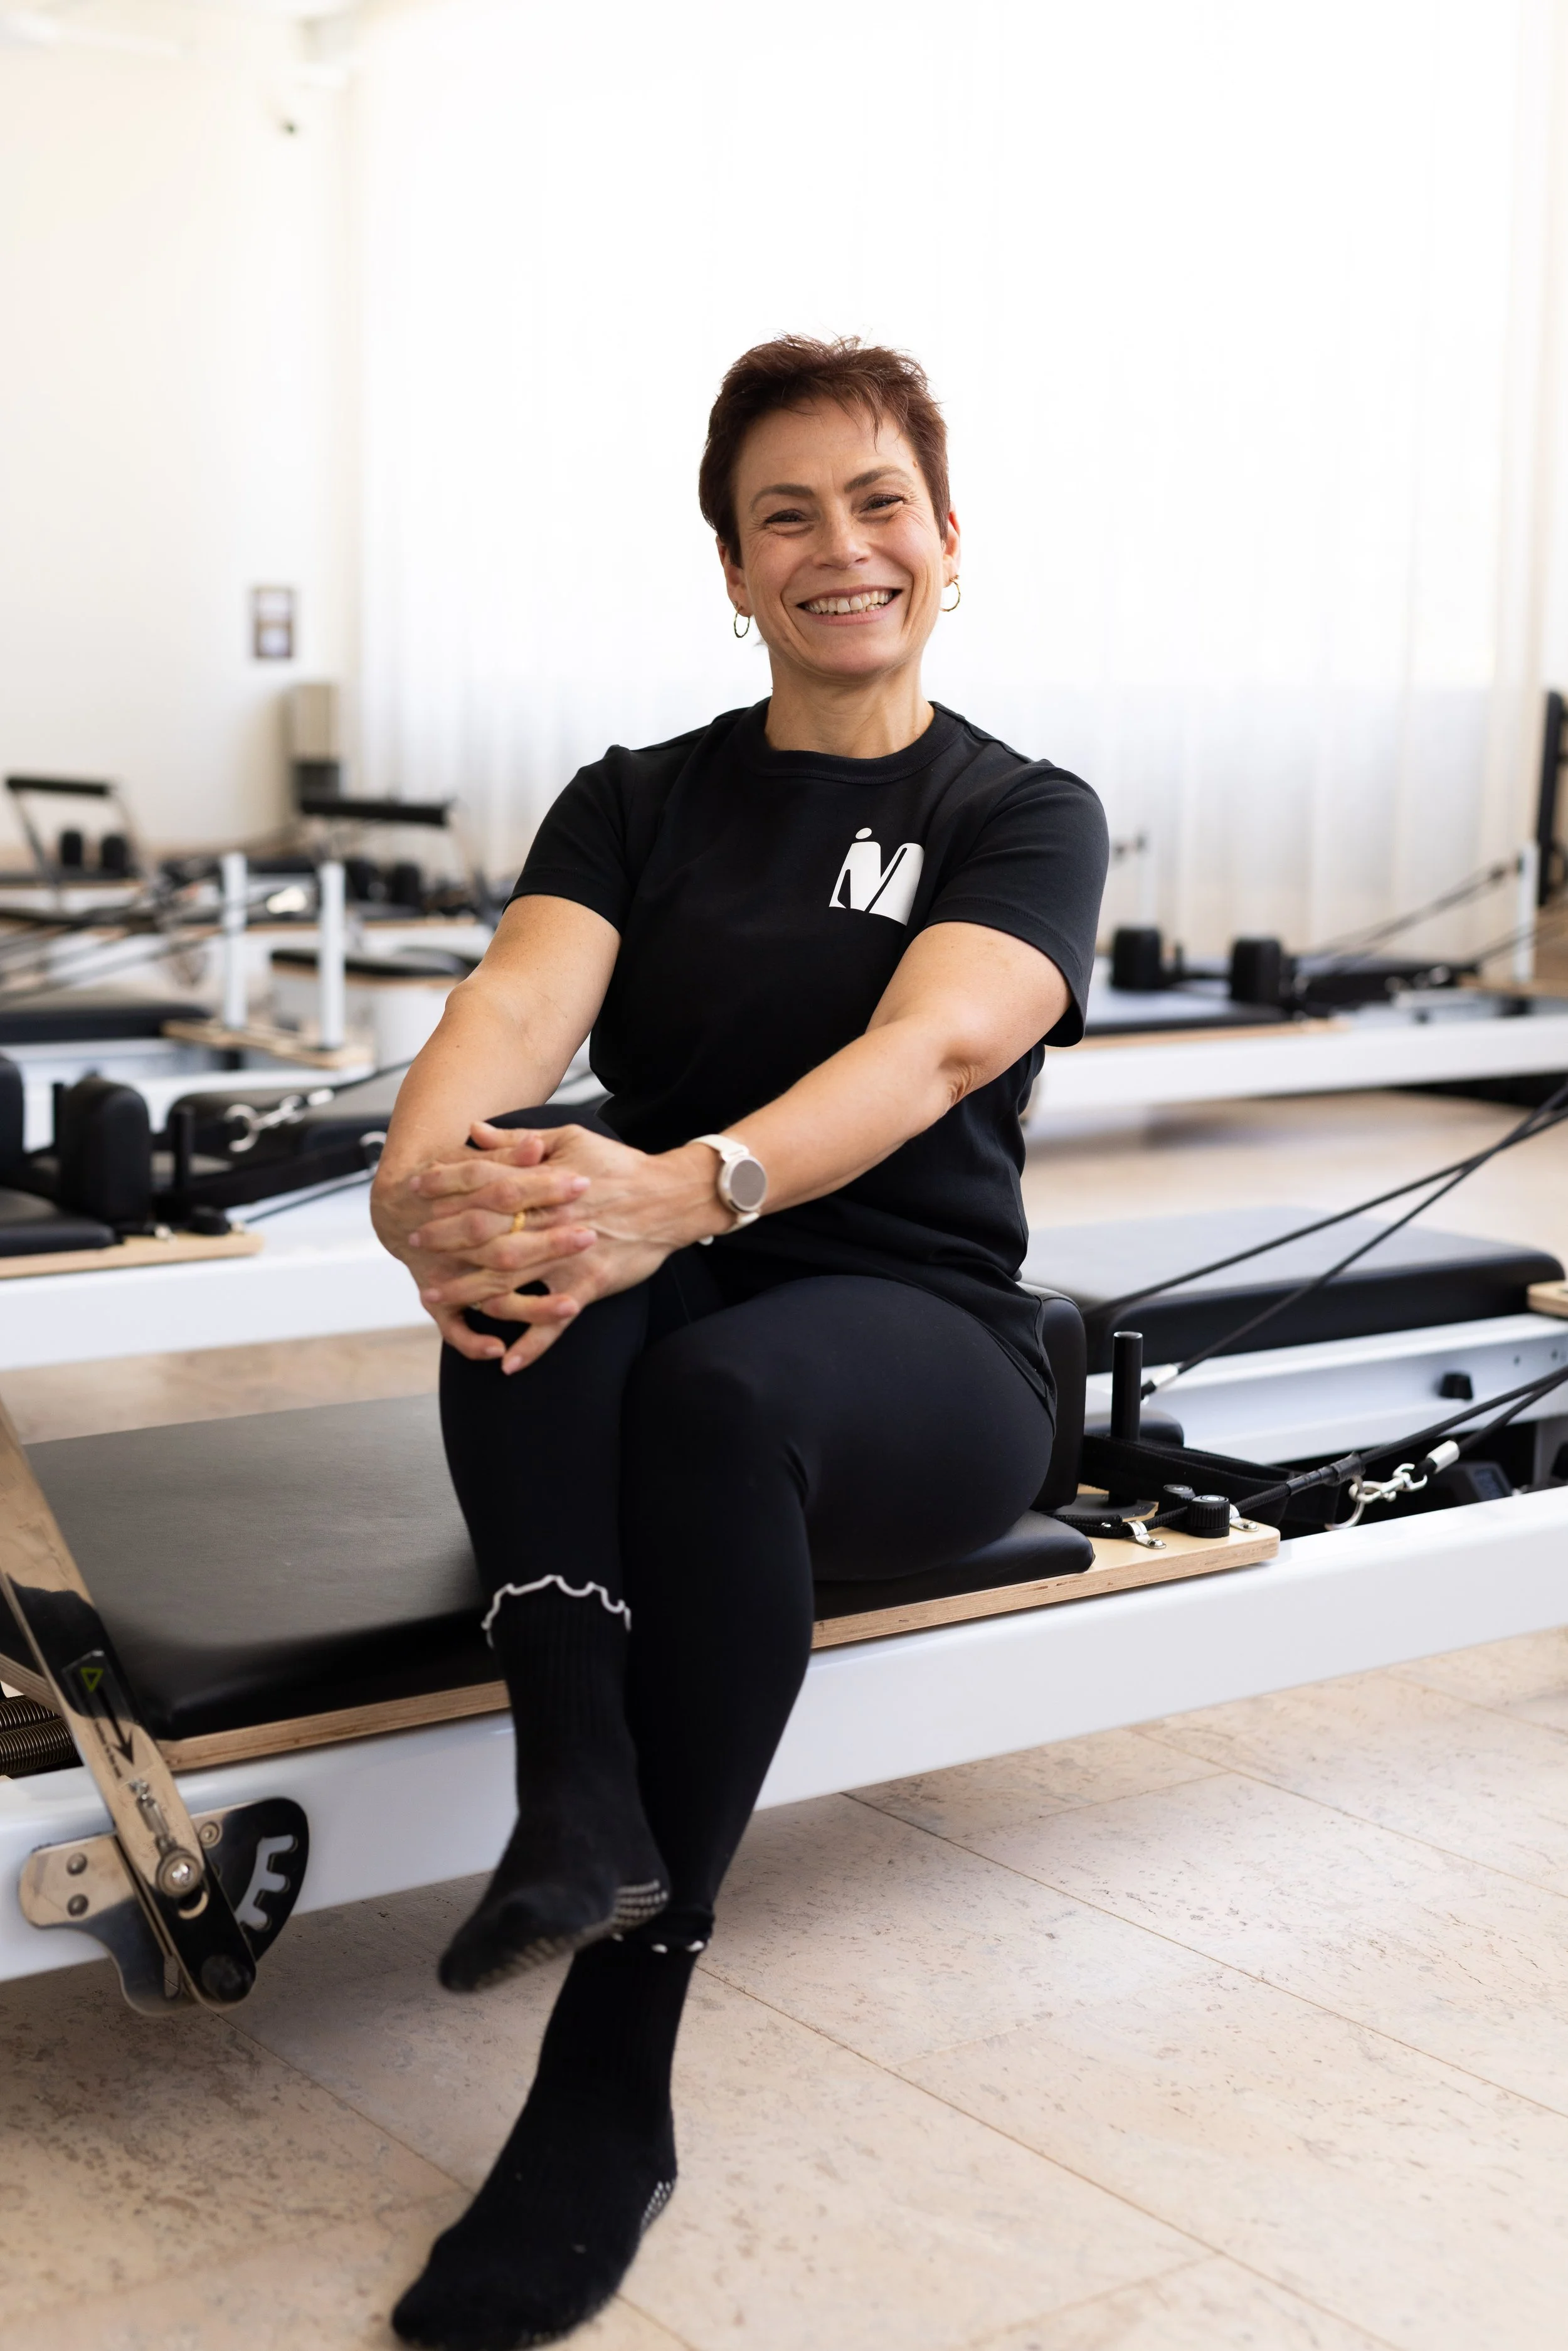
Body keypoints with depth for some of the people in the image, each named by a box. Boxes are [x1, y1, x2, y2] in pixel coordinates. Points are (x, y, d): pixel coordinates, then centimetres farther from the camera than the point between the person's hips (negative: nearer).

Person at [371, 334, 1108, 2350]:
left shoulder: (1024, 815, 3)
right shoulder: (636, 802, 11)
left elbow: (933, 1042, -20)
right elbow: (522, 997, -11)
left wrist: (694, 1188, -40)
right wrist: (426, 1176, -35)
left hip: (921, 1349, -2)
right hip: (645, 1338, 2)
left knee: (717, 1395, -37)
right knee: (530, 1225, -31)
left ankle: (611, 2093, -31)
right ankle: (577, 1799, -45)